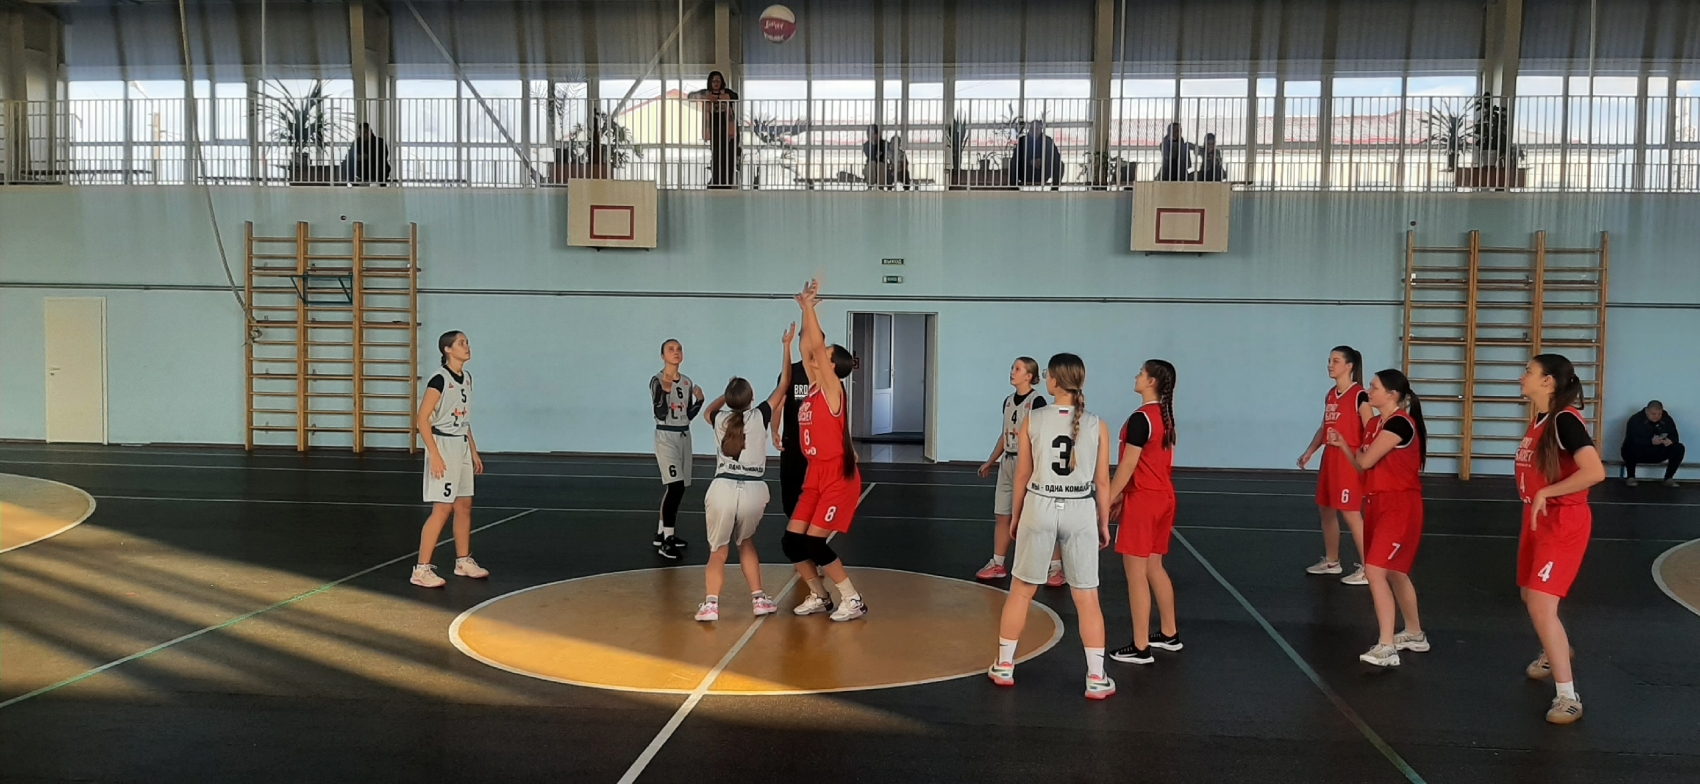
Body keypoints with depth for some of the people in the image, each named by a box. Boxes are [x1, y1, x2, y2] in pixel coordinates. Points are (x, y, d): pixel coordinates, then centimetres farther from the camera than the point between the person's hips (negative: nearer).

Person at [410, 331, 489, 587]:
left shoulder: (466, 377, 10)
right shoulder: (439, 379, -15)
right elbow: (422, 419, -17)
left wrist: (473, 450, 17)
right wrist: (434, 455, -21)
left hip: (462, 446, 8)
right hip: (443, 445, -8)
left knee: (464, 506, 14)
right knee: (442, 509, -9)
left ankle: (463, 561, 26)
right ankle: (422, 569, -3)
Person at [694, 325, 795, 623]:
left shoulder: (720, 419, 7)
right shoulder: (759, 416, 2)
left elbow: (707, 410, 34)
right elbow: (783, 385, 11)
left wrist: (728, 393, 41)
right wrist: (787, 346, 15)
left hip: (723, 489, 0)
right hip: (754, 491, 0)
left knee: (718, 552, 9)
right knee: (746, 543, 24)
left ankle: (710, 604, -9)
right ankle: (758, 598, 20)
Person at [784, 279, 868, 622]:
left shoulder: (833, 388, -12)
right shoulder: (814, 387, 8)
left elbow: (817, 345, -20)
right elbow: (807, 349, 11)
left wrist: (809, 305, -15)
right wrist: (805, 309, 7)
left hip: (838, 477, -8)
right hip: (816, 475, 8)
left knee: (813, 542, -10)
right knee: (791, 541, 5)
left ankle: (853, 600, 3)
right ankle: (819, 596, 21)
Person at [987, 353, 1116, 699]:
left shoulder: (1033, 421, -5)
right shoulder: (1097, 426, -4)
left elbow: (1022, 475, 0)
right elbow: (1102, 481, 0)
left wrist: (1016, 516, 12)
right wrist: (1104, 523, 12)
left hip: (1040, 508, 0)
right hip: (1081, 512, 0)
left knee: (1021, 590, 13)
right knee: (1087, 597, 7)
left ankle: (1004, 666, 23)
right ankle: (1096, 678, 11)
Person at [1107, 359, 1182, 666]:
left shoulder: (1140, 418, -18)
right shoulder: (1165, 416, 10)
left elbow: (1128, 466, -19)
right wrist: (1122, 496, 20)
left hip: (1143, 500, -9)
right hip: (1163, 497, 9)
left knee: (1136, 572, -2)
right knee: (1154, 568, 19)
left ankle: (1140, 648, 2)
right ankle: (1169, 634, 29)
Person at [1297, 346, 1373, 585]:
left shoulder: (1359, 396, -13)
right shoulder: (1331, 394, 11)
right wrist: (1309, 452, 13)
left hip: (1349, 461, -9)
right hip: (1330, 459, 9)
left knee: (1350, 513, -8)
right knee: (1326, 509, 14)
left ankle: (1367, 569, -1)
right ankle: (1331, 561, 28)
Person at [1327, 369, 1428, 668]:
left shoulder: (1400, 423, -18)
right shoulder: (1374, 424, 10)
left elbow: (1366, 461, -19)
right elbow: (1362, 466, 12)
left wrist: (1359, 451, 3)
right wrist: (1341, 444, -3)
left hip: (1400, 507, -10)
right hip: (1378, 504, 10)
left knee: (1375, 571, -16)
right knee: (1394, 573, 19)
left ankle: (1386, 647, -13)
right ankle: (1415, 635, 34)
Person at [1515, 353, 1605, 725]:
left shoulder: (1565, 420, -21)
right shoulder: (1538, 420, 7)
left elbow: (1595, 472, -31)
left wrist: (1546, 493, -24)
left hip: (1563, 524, -9)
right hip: (1537, 521, 9)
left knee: (1542, 606, -14)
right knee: (1531, 597, 22)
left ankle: (1568, 697, -5)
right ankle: (1554, 652, 50)